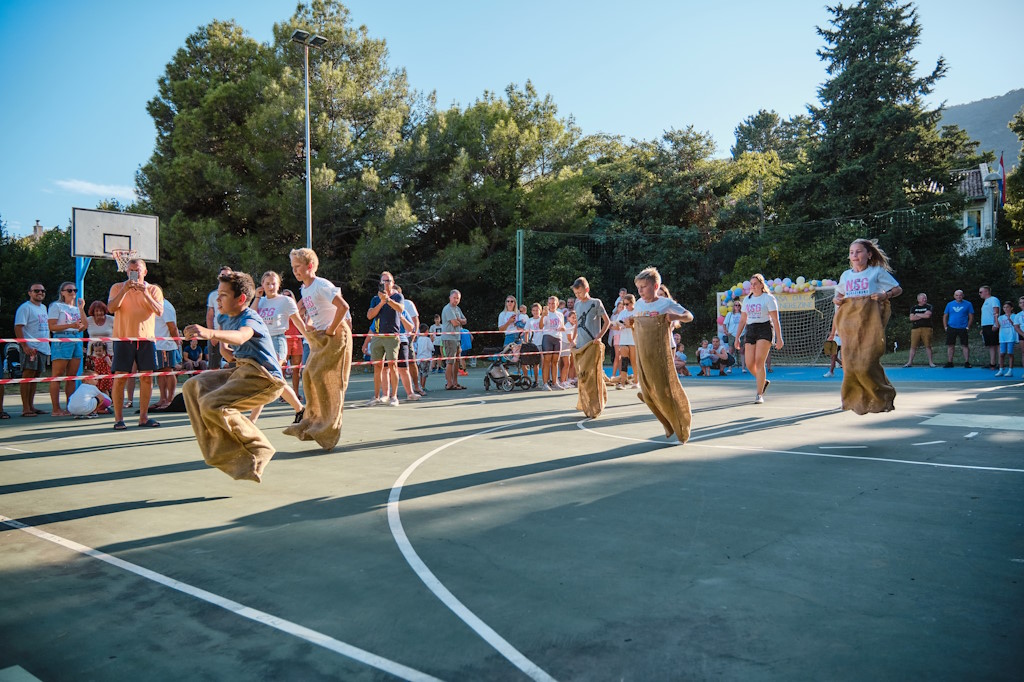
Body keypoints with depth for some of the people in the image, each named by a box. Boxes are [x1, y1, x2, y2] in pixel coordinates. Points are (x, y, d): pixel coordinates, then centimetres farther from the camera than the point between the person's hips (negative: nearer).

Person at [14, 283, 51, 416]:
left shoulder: (43, 307, 18)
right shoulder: (25, 307, -6)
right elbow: (18, 327, -14)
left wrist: (48, 345, 17)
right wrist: (24, 346, -22)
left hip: (43, 347, 8)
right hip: (30, 348, -8)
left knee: (35, 376, 11)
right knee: (27, 376, -8)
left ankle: (31, 406, 16)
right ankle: (25, 409, -7)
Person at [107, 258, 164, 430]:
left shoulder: (154, 289, 8)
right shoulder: (118, 288, 7)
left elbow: (159, 311, -6)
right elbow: (111, 308, -9)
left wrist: (145, 293, -16)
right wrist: (125, 290, -18)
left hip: (146, 338, 1)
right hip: (123, 338, -1)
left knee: (147, 377, 1)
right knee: (119, 378, -4)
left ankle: (143, 417, 9)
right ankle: (118, 418, 2)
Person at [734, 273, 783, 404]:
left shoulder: (768, 298, -1)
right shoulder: (746, 299, 15)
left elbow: (775, 320, -5)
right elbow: (742, 320, 18)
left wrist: (779, 338, -10)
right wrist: (737, 337, 13)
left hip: (765, 329, -5)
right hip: (750, 330, 5)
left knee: (759, 362, -14)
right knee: (749, 364, -2)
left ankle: (759, 395, -8)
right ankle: (763, 382, 28)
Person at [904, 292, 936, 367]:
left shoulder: (928, 306, 9)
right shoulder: (914, 308, 13)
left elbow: (928, 315, -9)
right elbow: (911, 318, -1)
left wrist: (917, 315, 0)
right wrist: (923, 316, -4)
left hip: (926, 328, -1)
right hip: (915, 329, 1)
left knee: (928, 345, -4)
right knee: (913, 346, -1)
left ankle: (930, 362, 1)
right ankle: (910, 362, 2)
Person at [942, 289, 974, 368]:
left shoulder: (968, 304, 3)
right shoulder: (950, 304, 9)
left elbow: (971, 317, 3)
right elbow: (945, 316, 12)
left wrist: (968, 327, -5)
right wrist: (945, 327, 3)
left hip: (963, 329, -2)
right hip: (951, 328, 2)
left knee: (965, 345, -2)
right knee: (950, 346, 3)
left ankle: (967, 362, 4)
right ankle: (949, 362, 10)